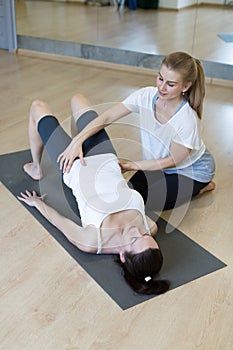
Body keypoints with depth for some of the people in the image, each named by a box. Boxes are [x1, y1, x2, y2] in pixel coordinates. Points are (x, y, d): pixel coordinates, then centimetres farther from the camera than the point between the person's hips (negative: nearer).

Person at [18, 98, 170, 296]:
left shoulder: (92, 243, -36)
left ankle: (36, 169, 41)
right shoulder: (150, 228, -29)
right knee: (76, 99, 21)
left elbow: (58, 220, -19)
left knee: (38, 107, 13)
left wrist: (36, 203, 0)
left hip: (74, 167, -4)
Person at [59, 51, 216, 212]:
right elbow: (106, 117, -25)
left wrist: (132, 166, -22)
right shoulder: (146, 95, -24)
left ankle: (200, 186, 7)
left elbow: (172, 161, -22)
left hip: (192, 169, -5)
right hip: (162, 161, 5)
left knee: (153, 200, -16)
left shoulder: (187, 121, -37)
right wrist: (77, 141, -38)